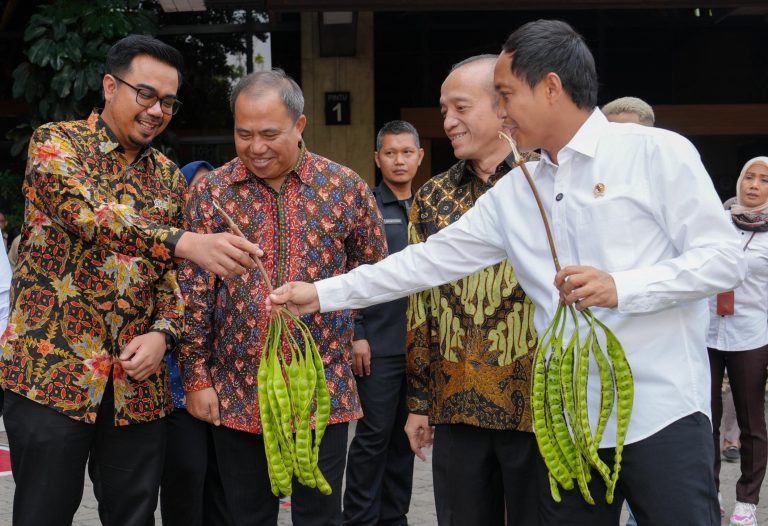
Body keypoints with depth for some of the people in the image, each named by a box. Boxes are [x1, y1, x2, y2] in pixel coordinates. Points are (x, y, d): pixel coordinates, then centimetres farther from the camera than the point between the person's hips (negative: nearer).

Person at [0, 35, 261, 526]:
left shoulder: (169, 176, 13)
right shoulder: (56, 143, -2)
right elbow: (90, 214, -22)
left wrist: (162, 332, -6)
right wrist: (188, 242, -35)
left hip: (139, 382, 5)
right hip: (52, 372, -4)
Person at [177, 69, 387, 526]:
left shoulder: (345, 186, -1)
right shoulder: (212, 191, -1)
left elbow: (372, 269, 12)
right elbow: (194, 292, -1)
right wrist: (196, 376, -3)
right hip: (237, 391, 1)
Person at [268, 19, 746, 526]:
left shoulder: (656, 152, -4)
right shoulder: (512, 194, 12)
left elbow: (724, 256, -7)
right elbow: (431, 260, 13)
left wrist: (621, 287, -19)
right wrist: (324, 294, 11)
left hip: (662, 413, -5)